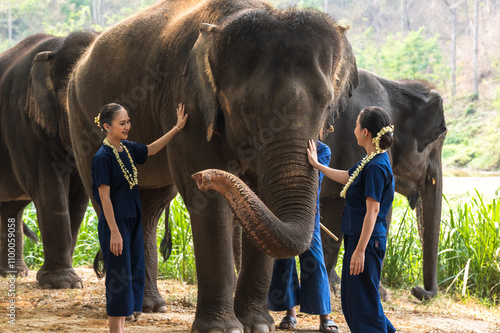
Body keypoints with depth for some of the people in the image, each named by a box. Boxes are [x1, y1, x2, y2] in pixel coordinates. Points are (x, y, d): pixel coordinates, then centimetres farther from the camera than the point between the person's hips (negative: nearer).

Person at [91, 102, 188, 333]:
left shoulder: (128, 149, 7)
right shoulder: (103, 157, -16)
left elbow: (152, 149, 25)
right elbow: (104, 196, -18)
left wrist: (177, 127, 19)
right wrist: (114, 231, -20)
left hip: (133, 219, 8)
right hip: (115, 221, -8)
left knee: (135, 273, 10)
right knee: (118, 277, -4)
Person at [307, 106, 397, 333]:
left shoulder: (376, 167, -19)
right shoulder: (369, 161, 10)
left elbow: (372, 210, -22)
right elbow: (346, 177, 30)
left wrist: (360, 249, -24)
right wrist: (317, 165, 42)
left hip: (367, 240, -10)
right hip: (356, 237, 10)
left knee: (363, 299, -4)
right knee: (351, 297, 17)